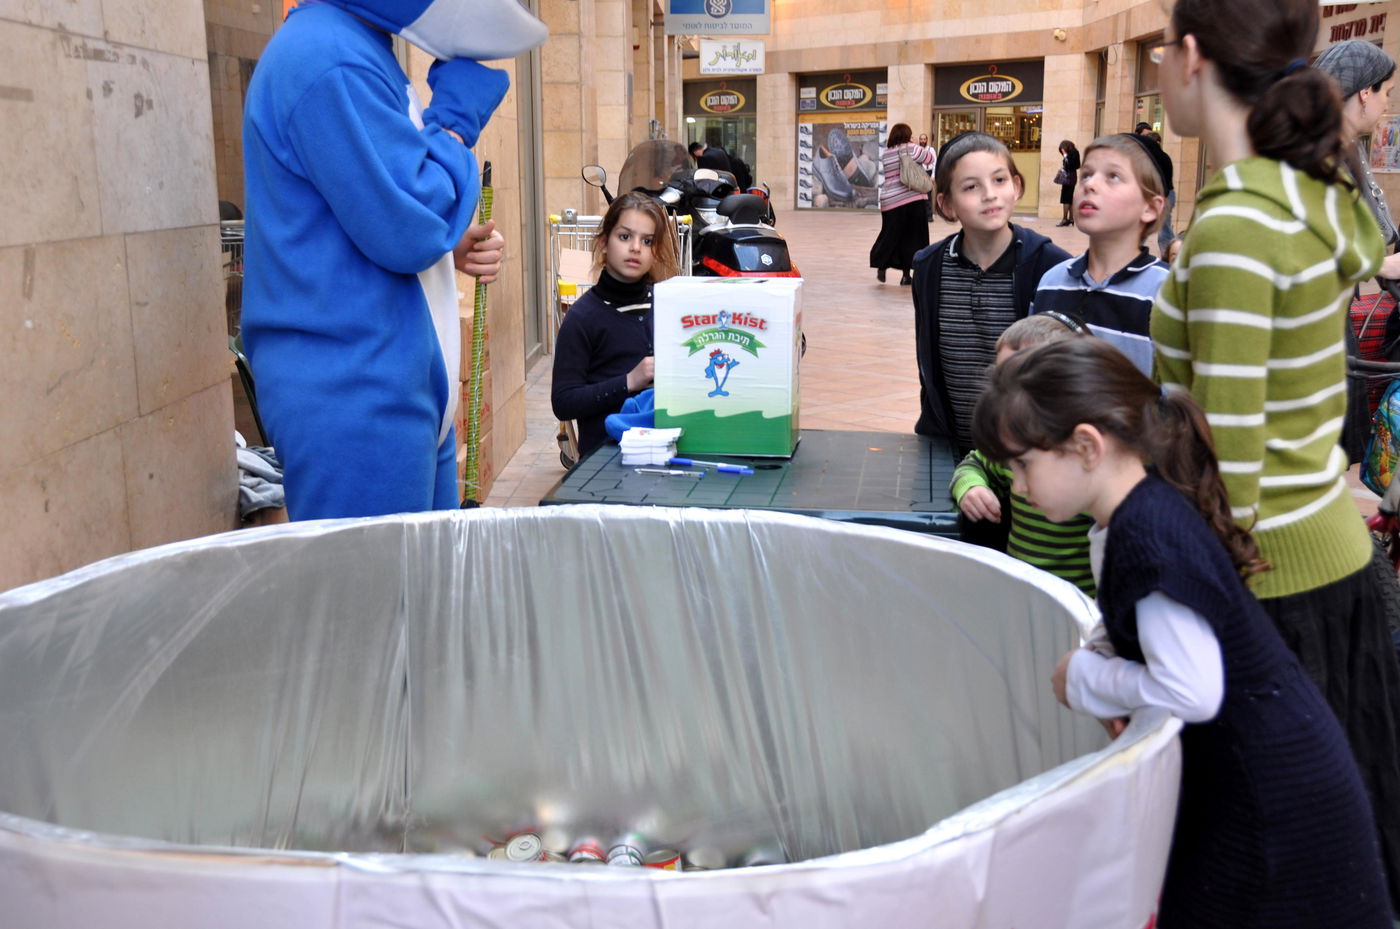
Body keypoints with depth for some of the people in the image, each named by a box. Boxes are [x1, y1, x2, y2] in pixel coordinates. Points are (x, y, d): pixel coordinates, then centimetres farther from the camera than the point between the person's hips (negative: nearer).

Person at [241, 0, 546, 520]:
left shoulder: (363, 50, 16)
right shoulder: (332, 62, -18)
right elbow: (408, 230, -21)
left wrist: (452, 246, 5)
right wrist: (456, 120, -7)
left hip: (401, 387, 10)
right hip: (356, 396, -10)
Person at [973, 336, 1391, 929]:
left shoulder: (1149, 536, -28)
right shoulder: (1150, 505, 1)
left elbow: (1191, 691, -30)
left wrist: (1082, 678, -16)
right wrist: (1112, 689, -3)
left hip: (1273, 800, -9)